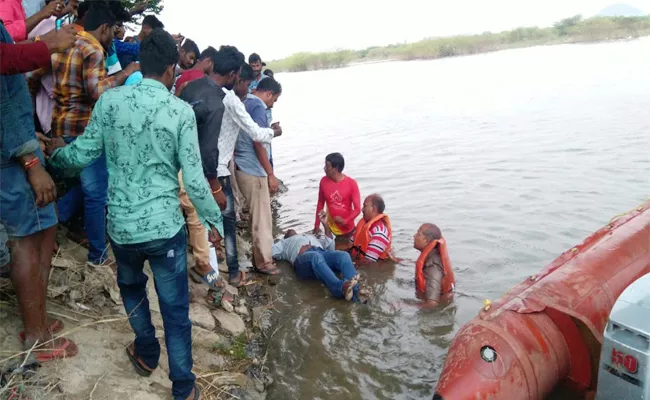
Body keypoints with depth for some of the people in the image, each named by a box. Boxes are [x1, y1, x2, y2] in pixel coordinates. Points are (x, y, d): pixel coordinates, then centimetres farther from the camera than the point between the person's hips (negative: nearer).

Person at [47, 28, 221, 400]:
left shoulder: (110, 100, -3)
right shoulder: (181, 111, -9)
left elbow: (83, 155, 3)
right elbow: (194, 178, -10)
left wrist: (57, 152, 26)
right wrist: (214, 220, 2)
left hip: (121, 224, 3)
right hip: (165, 226, -3)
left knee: (132, 287, 30)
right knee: (175, 309, 10)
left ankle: (147, 353, 46)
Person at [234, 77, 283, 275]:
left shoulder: (244, 104, 15)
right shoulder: (258, 107, -13)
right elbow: (258, 143, -19)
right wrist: (271, 174, -17)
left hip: (243, 168, 10)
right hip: (253, 170, -10)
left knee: (258, 216, 18)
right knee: (262, 218, 0)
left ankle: (260, 255, 28)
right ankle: (263, 262, 10)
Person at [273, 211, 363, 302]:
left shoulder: (311, 237, 47)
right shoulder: (284, 242, 39)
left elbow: (330, 247, 32)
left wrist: (325, 224, 26)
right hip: (302, 257, -4)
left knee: (344, 255, -30)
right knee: (316, 257, -41)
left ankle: (355, 293, -53)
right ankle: (340, 288, -62)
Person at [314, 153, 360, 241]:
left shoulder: (351, 183, -16)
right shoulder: (324, 181, -8)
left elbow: (357, 209, -14)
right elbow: (320, 204, 4)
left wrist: (345, 221, -30)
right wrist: (317, 225, 6)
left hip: (347, 228, -1)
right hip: (331, 228, 1)